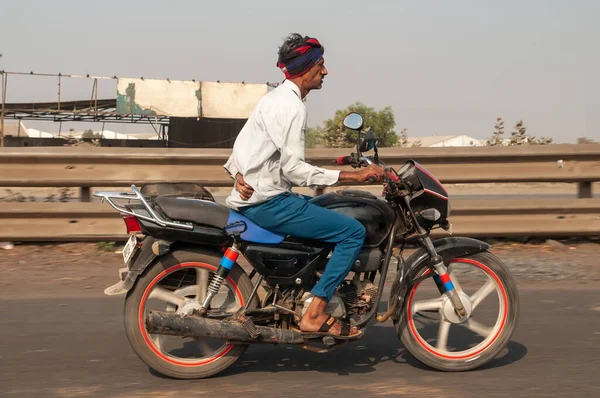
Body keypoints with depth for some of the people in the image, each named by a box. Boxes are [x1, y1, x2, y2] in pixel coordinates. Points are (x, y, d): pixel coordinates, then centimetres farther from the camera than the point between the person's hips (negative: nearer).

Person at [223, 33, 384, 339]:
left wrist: (239, 173, 1)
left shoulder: (274, 98, 17)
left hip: (250, 197, 11)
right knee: (353, 232, -13)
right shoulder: (292, 106, -15)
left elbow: (243, 143, 18)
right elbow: (294, 169, -21)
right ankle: (314, 316, -15)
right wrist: (354, 176, -22)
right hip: (268, 202, -11)